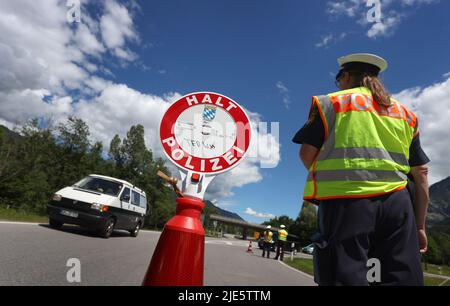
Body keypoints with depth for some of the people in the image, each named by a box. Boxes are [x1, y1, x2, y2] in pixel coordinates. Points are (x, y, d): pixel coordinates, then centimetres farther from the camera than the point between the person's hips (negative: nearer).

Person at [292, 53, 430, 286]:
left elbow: (307, 153, 1)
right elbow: (421, 173, 18)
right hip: (395, 203, 5)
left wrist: (321, 174, 22)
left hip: (345, 200, -4)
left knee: (347, 276, -3)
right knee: (402, 278, 7)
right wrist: (419, 226, 21)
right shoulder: (405, 113, 22)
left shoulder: (330, 103, 9)